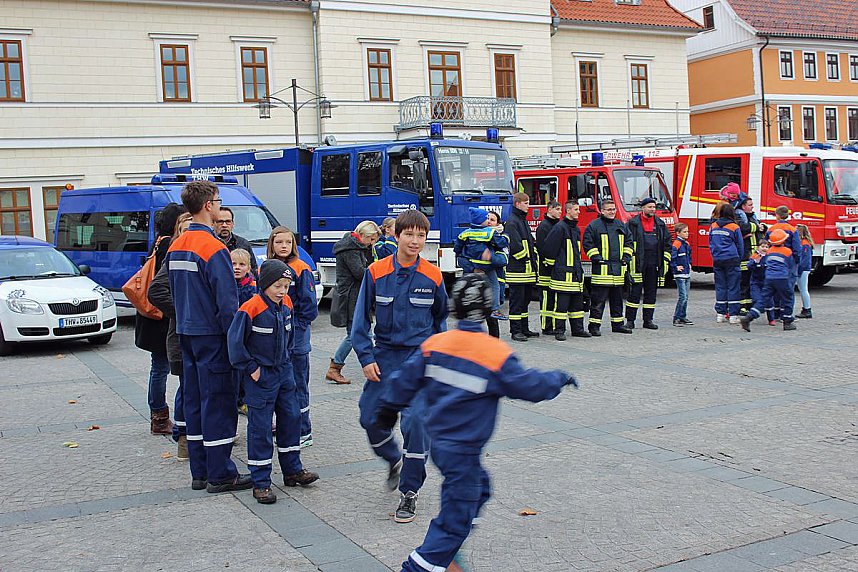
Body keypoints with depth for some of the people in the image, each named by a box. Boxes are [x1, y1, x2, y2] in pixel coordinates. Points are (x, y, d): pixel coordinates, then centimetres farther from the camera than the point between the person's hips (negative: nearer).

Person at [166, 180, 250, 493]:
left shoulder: (175, 247, 10)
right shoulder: (213, 248, -17)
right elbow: (227, 302, -19)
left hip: (186, 333, 8)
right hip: (212, 335, -8)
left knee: (194, 399, 12)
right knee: (218, 401, -2)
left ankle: (200, 472, 19)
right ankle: (220, 475, 4)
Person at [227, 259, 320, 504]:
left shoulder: (286, 304, 3)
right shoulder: (250, 309, -19)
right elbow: (235, 341, -16)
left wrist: (287, 357, 13)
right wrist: (251, 368, -13)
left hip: (284, 371, 7)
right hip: (260, 375, -7)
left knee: (291, 418, 12)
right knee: (260, 427, -2)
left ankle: (292, 470, 26)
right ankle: (261, 482, 5)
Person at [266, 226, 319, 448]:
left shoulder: (301, 269, -7)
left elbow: (309, 304, -8)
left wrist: (296, 326, -12)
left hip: (295, 337, -5)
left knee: (297, 385, 0)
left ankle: (304, 433, 7)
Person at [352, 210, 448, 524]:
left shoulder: (432, 276, -4)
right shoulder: (376, 272, -6)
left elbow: (441, 316, 11)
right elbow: (361, 318, 0)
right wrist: (366, 358, -6)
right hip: (385, 354, 2)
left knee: (416, 419, -11)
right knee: (370, 416, 5)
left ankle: (410, 492, 4)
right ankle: (395, 460, 37)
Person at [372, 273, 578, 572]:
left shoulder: (434, 344, -4)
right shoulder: (497, 354, -18)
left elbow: (406, 379, 5)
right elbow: (531, 386, -8)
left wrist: (389, 407, 20)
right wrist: (560, 379, 11)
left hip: (438, 440, 7)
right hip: (462, 452, -7)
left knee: (479, 488, 27)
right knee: (455, 518, 3)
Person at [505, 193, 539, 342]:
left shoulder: (524, 221, 18)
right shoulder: (512, 222, -12)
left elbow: (531, 243, 22)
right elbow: (515, 246, -20)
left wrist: (535, 260, 10)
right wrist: (527, 258, -13)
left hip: (528, 269, 9)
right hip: (517, 269, -9)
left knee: (525, 299, 13)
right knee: (517, 300, -4)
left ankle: (524, 329, 21)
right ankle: (515, 331, 0)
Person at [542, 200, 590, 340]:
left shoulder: (576, 229, 17)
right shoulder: (560, 228, -10)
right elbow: (548, 247, -12)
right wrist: (551, 264, -5)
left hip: (576, 272, 8)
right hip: (563, 272, -8)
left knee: (577, 302, 11)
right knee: (561, 303, -5)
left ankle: (577, 328, 19)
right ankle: (559, 331, 0)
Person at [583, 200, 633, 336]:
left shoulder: (621, 226, 15)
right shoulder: (594, 225, -4)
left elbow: (628, 242, 23)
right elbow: (587, 243, -7)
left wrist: (626, 257, 10)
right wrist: (597, 258, -12)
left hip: (618, 268, 6)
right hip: (601, 269, -6)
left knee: (617, 299, 13)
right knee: (598, 300, -5)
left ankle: (617, 324, 21)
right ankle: (594, 326, -1)